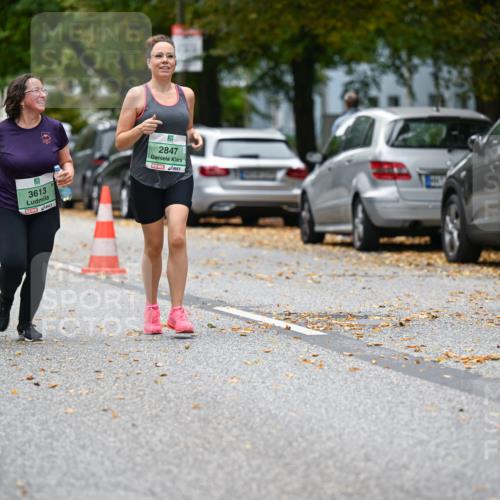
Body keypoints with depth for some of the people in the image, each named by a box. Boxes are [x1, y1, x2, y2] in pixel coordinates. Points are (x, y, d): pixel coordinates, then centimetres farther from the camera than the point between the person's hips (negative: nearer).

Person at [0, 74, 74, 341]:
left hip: (45, 210, 2)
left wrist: (69, 171, -10)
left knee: (37, 268, 2)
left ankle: (26, 324, 20)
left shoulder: (54, 128, -1)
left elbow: (66, 160, 12)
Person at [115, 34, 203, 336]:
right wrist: (141, 129, -17)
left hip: (179, 176, 1)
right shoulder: (137, 95, 0)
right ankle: (152, 309, 23)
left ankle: (178, 311, -14)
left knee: (178, 238, -16)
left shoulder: (186, 95, 10)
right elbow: (120, 142, 1)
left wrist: (194, 136, 3)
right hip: (146, 177, -1)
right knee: (153, 246, 6)